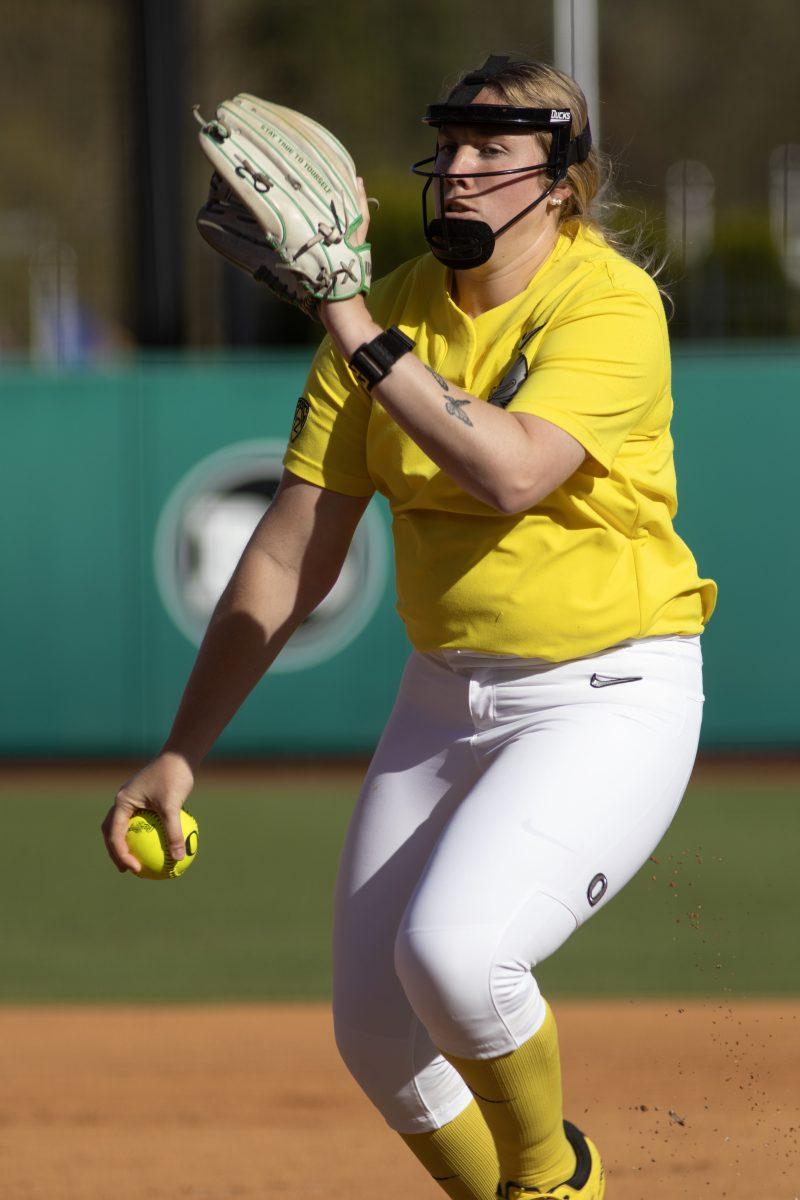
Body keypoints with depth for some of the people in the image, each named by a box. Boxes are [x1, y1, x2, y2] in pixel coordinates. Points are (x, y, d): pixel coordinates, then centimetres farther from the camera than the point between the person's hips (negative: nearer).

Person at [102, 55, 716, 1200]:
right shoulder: (390, 313, 1)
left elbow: (513, 472, -34)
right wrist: (179, 756, 0)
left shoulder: (610, 303, -15)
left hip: (609, 703, -7)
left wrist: (358, 331, -30)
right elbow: (290, 559, 3)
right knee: (377, 1033, 4)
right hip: (446, 697, 7)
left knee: (451, 952, -26)